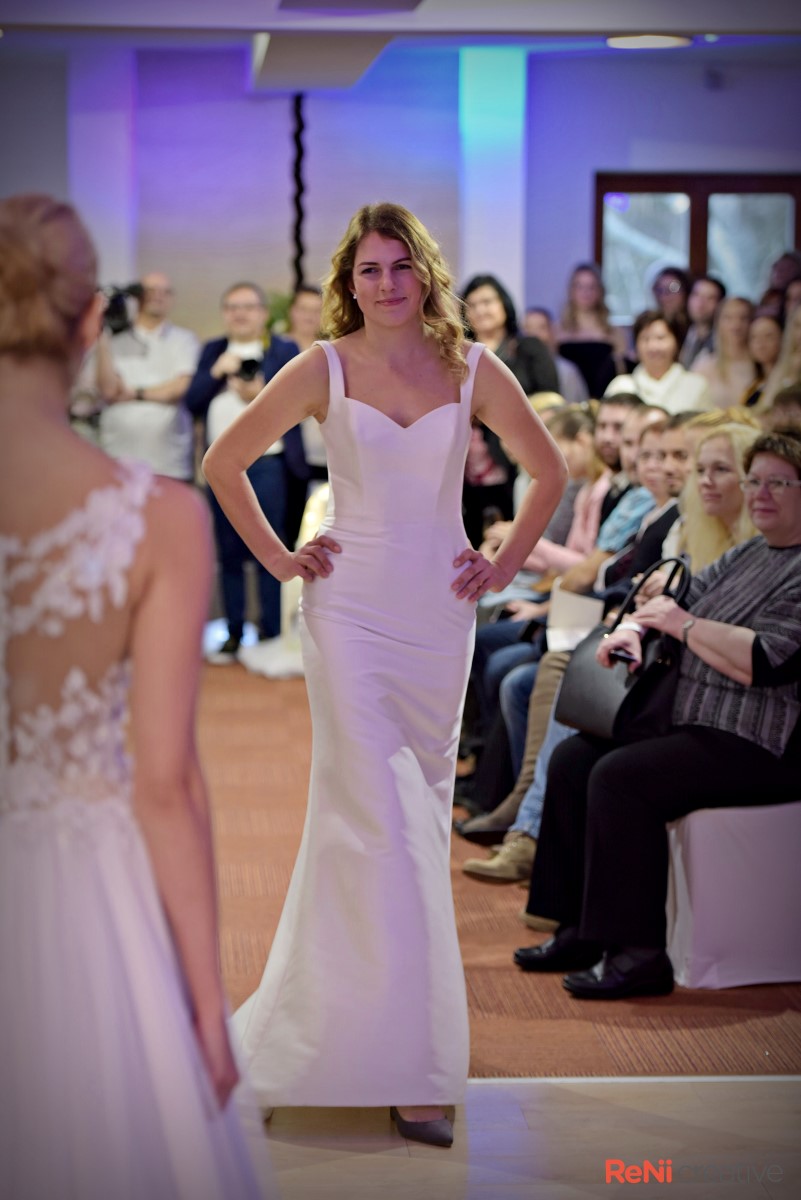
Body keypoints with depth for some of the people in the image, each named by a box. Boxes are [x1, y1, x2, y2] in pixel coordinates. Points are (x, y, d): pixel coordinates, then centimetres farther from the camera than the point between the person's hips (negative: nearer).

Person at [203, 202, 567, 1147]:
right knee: (377, 819, -8)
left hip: (440, 612, 3)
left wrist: (505, 566, 7)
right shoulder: (321, 370, -3)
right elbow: (224, 462, 6)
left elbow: (548, 472, 14)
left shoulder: (474, 372, 2)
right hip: (350, 610, -3)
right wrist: (278, 558, 1)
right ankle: (401, 1065, -1)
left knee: (424, 812, 8)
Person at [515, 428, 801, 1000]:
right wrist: (634, 629, -4)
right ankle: (581, 930, 3)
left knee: (620, 776, -26)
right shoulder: (746, 555, 17)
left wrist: (683, 624, -14)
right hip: (690, 721, 10)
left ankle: (638, 953, -21)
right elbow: (678, 599, 19)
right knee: (572, 759, 1)